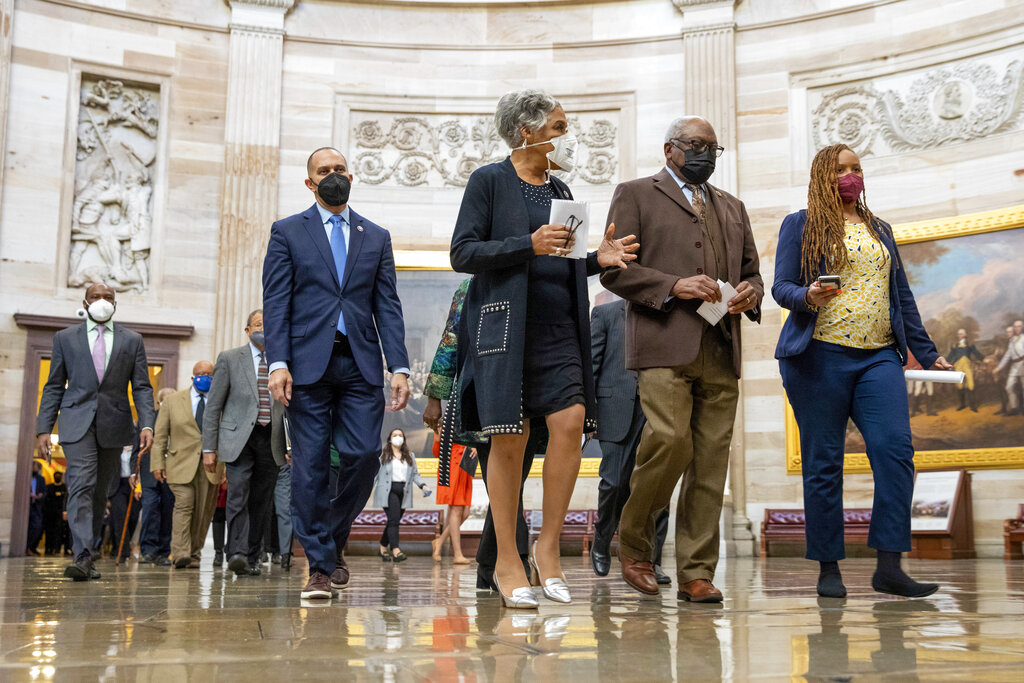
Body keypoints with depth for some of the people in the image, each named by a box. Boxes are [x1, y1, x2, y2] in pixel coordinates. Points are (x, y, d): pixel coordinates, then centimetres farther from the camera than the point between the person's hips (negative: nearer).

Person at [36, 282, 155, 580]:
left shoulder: (132, 340, 10)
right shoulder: (65, 338, 10)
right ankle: (82, 557, -23)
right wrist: (44, 427, 0)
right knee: (81, 487, -16)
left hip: (114, 424, 2)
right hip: (78, 422, -2)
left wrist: (147, 425, -8)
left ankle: (86, 555, 17)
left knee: (100, 493, 7)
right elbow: (54, 387, 9)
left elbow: (142, 387, 5)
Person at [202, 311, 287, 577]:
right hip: (239, 438, -2)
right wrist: (209, 448, -2)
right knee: (238, 495, -17)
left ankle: (252, 558, 13)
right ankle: (236, 554, -21)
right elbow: (213, 407, 4)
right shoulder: (229, 358, 5)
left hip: (271, 440, 3)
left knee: (261, 502, 4)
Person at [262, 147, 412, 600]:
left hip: (360, 364, 2)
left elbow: (387, 307, 11)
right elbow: (276, 303, 2)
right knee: (310, 467, -2)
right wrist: (277, 363, -11)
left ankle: (332, 540, 17)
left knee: (364, 456, -7)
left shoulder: (376, 237, 17)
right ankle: (321, 566, 7)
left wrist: (399, 367, 0)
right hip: (308, 364, -2)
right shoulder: (287, 232, 11)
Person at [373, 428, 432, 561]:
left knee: (394, 521, 6)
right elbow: (375, 473, 5)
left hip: (403, 492, 5)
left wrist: (423, 485, -2)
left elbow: (415, 474, 14)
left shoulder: (410, 456, 20)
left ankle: (383, 548, 20)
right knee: (394, 518, -18)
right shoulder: (382, 455, 7)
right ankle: (395, 550, -25)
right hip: (388, 491, -5)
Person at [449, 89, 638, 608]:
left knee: (570, 422, -11)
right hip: (506, 327, -5)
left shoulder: (559, 191, 20)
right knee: (509, 440, -4)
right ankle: (507, 562, 7)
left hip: (559, 328, 5)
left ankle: (547, 546, 3)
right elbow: (463, 253, -6)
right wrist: (529, 244, -16)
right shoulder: (489, 181, 2)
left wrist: (597, 259, 4)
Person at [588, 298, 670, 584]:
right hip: (618, 409, -2)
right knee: (614, 482, -4)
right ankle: (601, 544, 22)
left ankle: (651, 561, 3)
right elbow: (591, 362, 3)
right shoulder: (606, 313, 9)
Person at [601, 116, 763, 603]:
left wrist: (750, 292, 4)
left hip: (721, 349, 5)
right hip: (665, 344, -5)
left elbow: (752, 270, 29)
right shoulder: (635, 194, 10)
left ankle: (696, 572, 6)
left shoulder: (732, 207, 28)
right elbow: (614, 270, 0)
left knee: (711, 461, -1)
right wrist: (673, 286, -13)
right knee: (670, 440, -18)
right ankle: (633, 542, 5)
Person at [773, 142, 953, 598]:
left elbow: (902, 296, 22)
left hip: (878, 356, 4)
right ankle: (828, 569, 8)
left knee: (895, 449, -12)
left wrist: (927, 354, 17)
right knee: (823, 462, -2)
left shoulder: (879, 229, 22)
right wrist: (807, 296, -21)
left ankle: (889, 567, -8)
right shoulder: (800, 225, 8)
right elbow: (781, 287, 1)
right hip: (819, 355, -4)